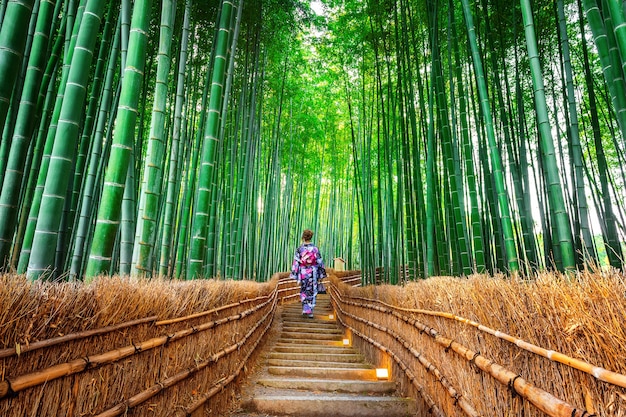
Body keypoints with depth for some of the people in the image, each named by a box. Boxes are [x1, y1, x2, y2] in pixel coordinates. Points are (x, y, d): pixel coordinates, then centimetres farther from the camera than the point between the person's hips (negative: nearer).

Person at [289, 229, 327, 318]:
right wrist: (321, 275, 7)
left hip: (303, 273, 0)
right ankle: (310, 311, 9)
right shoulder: (315, 248, -5)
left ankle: (305, 309, 16)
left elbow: (296, 263, -7)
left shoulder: (299, 249, -8)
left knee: (304, 292, 18)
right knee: (312, 292, 10)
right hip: (313, 273, 0)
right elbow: (319, 262, -2)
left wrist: (294, 275, -1)